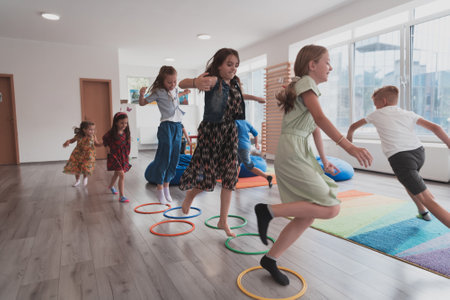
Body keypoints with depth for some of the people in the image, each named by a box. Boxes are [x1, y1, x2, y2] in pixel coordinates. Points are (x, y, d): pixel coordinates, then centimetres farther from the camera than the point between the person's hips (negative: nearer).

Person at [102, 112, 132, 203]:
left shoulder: (126, 133, -4)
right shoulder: (111, 133, -15)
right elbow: (104, 139, 4)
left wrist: (127, 154, 5)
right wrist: (107, 146, -7)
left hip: (123, 157, 6)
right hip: (114, 156, -5)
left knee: (117, 173, 25)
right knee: (122, 175, -16)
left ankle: (111, 186, 54)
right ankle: (121, 196, -10)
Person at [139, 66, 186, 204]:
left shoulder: (175, 90, 14)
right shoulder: (159, 92, -5)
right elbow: (142, 103, -4)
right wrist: (141, 95, -21)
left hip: (178, 126, 7)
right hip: (166, 126, -7)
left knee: (174, 157, 7)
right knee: (164, 156, -7)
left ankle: (166, 185, 18)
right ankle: (159, 188, 3)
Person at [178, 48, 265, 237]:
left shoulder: (234, 83, 8)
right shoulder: (213, 80, -14)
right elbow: (182, 83, -31)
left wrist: (255, 97, 39)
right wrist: (196, 82, -53)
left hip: (229, 132, 7)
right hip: (210, 131, -6)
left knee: (229, 177, 5)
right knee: (208, 177, -1)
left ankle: (223, 221, 18)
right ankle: (190, 194, 36)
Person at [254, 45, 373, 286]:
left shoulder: (306, 87, 26)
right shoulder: (307, 83, -3)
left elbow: (315, 128, 29)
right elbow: (320, 118, -21)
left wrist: (324, 161, 33)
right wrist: (348, 146, -31)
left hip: (300, 153, 10)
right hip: (292, 151, -10)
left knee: (308, 215, 9)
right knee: (330, 208, -11)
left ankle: (270, 259, 16)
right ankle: (269, 210, -12)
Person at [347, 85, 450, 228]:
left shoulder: (376, 114, 16)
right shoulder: (408, 114, 20)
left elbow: (354, 126, 29)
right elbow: (435, 127, 8)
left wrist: (349, 136, 48)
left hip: (400, 157, -6)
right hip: (419, 152, 6)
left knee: (425, 198, -8)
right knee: (405, 179, 36)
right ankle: (423, 212, 45)